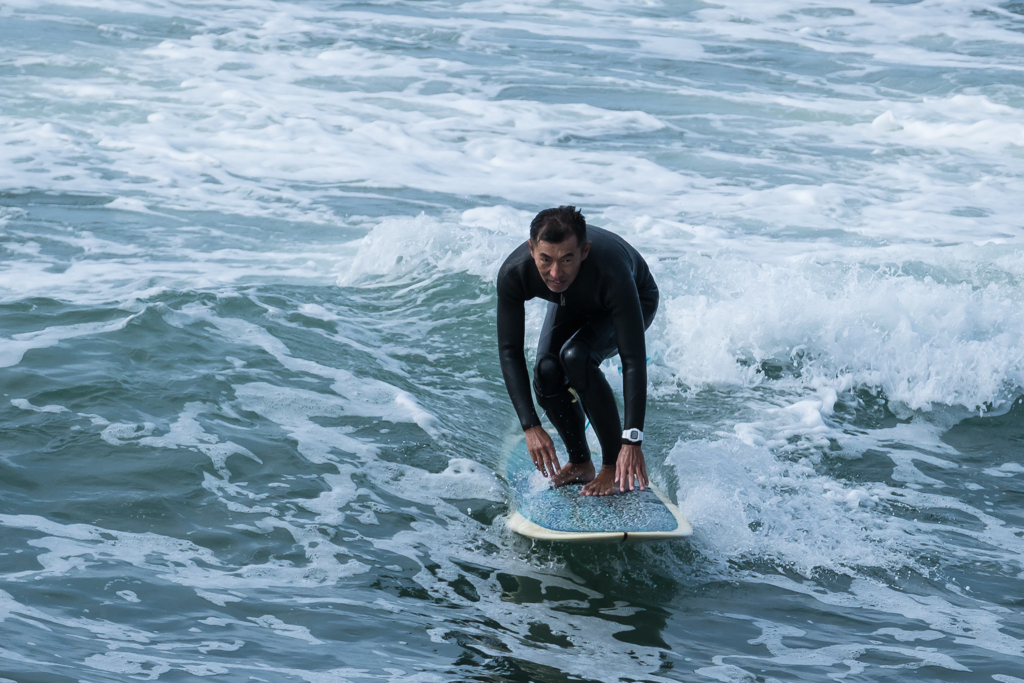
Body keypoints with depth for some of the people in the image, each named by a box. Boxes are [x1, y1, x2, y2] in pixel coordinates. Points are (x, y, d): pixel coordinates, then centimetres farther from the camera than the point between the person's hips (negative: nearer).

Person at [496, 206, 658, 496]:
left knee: (575, 356, -31)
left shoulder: (610, 273, -45)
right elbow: (510, 351, -28)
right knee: (546, 373, -21)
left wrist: (633, 441, -46)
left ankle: (614, 465, -16)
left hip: (636, 300, -4)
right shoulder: (513, 274, -36)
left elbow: (633, 360, -41)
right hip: (572, 306, 4)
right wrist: (530, 427, -35)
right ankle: (580, 464, 4)